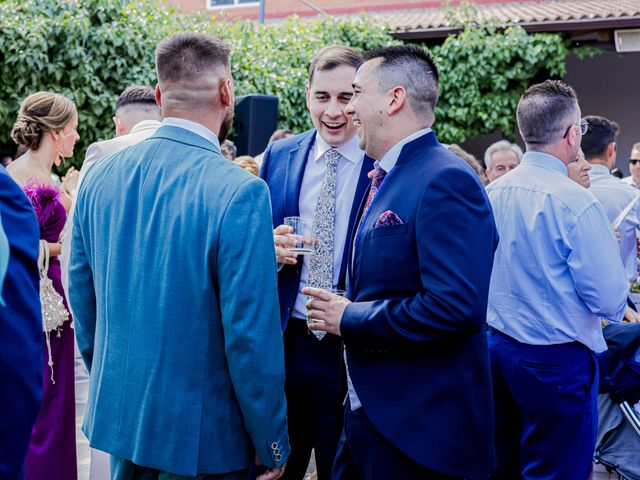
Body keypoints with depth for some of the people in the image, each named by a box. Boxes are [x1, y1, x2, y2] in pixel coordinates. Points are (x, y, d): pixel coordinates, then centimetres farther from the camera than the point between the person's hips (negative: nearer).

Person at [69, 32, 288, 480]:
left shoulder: (99, 177, -2)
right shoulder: (239, 192, -20)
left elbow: (84, 302, 8)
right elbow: (252, 334, -20)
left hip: (118, 415, 6)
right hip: (199, 434, -5)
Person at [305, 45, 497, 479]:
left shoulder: (446, 181, -17)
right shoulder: (387, 178, 12)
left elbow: (456, 307, -26)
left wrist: (350, 319, -17)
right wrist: (343, 308, 4)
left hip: (420, 430, -9)